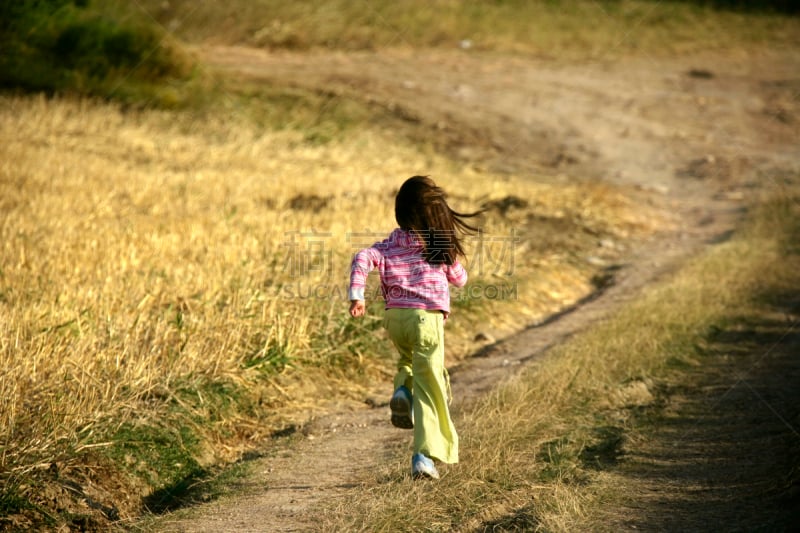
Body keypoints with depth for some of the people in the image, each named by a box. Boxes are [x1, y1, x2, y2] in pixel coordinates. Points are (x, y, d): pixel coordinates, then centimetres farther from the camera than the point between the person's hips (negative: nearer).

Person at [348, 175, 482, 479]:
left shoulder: (392, 244, 5)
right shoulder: (443, 244, 3)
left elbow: (363, 259, -12)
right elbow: (459, 280, 17)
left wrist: (356, 295, -14)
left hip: (394, 317, 3)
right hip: (427, 317, -3)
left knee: (409, 358, 35)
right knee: (428, 388, 2)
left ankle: (402, 389, 3)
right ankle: (424, 456, -7)